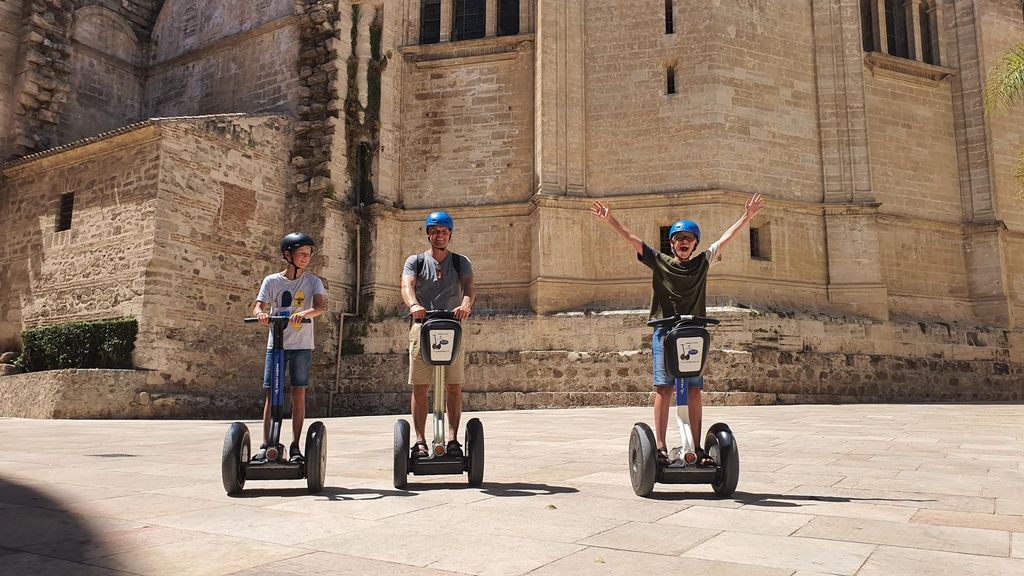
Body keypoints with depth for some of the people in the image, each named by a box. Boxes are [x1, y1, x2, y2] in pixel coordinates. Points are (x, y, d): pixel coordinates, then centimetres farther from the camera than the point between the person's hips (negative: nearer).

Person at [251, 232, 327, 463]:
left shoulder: (313, 281, 3)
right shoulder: (272, 281, 3)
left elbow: (320, 306, -13)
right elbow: (258, 306, -6)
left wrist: (304, 312, -34)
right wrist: (260, 313, -30)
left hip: (302, 345, 0)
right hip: (276, 344, 0)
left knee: (298, 393, 1)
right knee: (272, 393, 0)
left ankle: (295, 446, 9)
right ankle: (265, 445, 5)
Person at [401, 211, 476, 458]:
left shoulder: (461, 262, 13)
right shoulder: (415, 261, 11)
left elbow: (469, 286, -5)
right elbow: (407, 286, -8)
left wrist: (466, 304, -29)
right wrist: (413, 305, -31)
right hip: (422, 326, 0)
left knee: (454, 386, -1)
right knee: (419, 387, -3)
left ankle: (453, 439, 4)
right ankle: (420, 442, 1)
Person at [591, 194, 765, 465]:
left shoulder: (702, 263, 14)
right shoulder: (659, 261, 8)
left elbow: (725, 239, 13)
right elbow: (631, 238, 2)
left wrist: (748, 216, 8)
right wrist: (610, 220, -5)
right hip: (664, 331, -2)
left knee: (694, 390, 1)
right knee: (664, 388, -7)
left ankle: (697, 448, 6)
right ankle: (660, 446, -6)